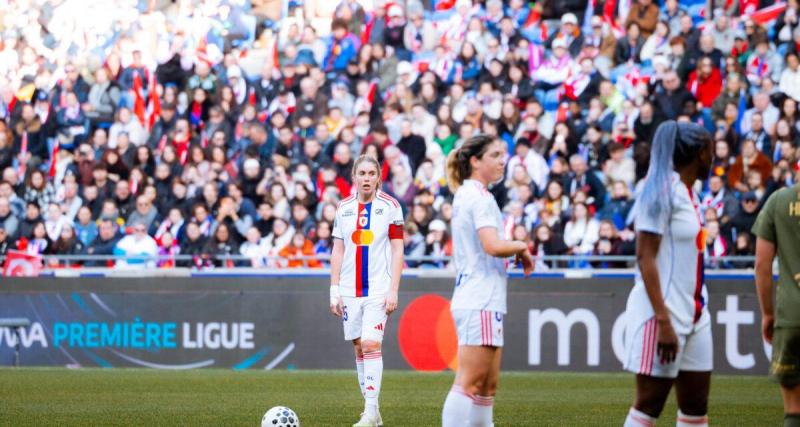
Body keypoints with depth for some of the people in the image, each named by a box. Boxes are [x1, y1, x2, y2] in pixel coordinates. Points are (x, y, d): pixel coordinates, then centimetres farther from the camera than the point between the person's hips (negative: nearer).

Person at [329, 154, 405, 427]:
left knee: (371, 344, -15)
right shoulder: (344, 208, 8)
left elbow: (397, 251, -1)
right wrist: (334, 290, 5)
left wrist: (393, 290, -8)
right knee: (359, 348, 5)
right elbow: (338, 251, 11)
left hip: (378, 289, -4)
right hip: (349, 290, 4)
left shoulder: (390, 207, -1)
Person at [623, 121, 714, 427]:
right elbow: (645, 257, -17)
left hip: (693, 312, 9)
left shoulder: (688, 192, 14)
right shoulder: (662, 190, -12)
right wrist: (663, 320, -22)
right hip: (662, 311, -9)